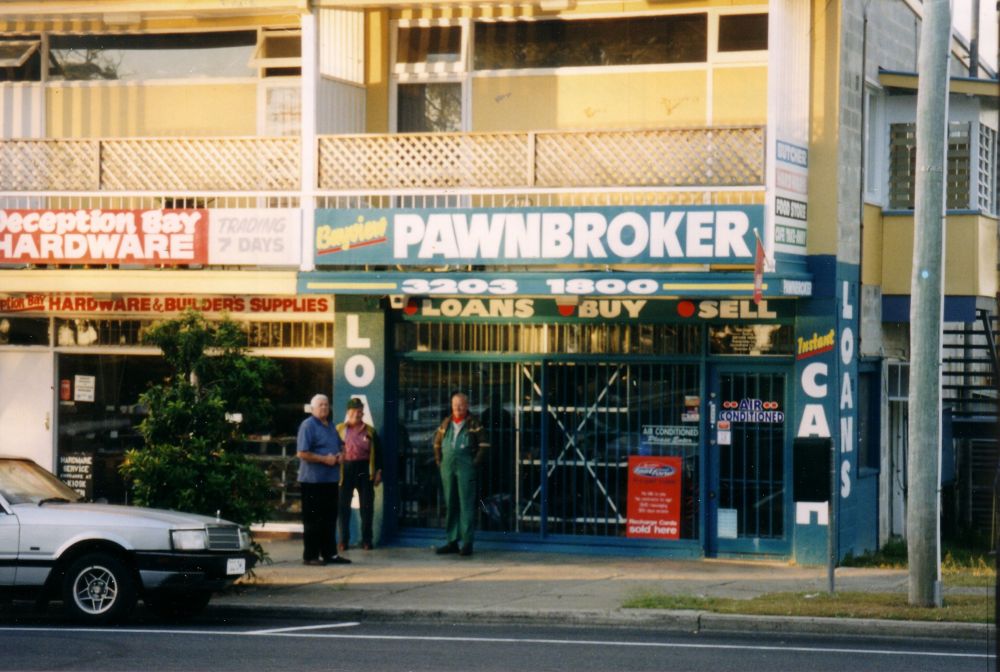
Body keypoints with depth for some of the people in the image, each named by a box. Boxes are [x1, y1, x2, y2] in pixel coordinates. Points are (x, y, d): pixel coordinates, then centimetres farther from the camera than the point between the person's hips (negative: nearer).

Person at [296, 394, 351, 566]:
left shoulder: (331, 427, 15)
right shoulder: (308, 426, -10)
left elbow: (340, 446, 28)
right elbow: (302, 453, -18)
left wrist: (340, 455, 5)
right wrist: (324, 459, -19)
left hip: (331, 479, 8)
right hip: (313, 479, -8)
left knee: (330, 519, 11)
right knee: (313, 520, -4)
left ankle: (329, 553, 18)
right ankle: (310, 556, 1)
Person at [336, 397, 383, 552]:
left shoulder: (370, 431, 8)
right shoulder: (339, 430, 4)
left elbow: (377, 452, 10)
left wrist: (379, 471, 3)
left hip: (364, 470, 1)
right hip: (345, 469, -1)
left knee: (367, 507, 3)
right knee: (343, 506, 0)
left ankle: (366, 540, 11)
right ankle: (344, 540, 6)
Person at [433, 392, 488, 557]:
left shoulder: (473, 424, 0)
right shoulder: (446, 424, 13)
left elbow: (484, 444, -2)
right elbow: (437, 443, 22)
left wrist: (476, 462, -9)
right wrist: (439, 461, 12)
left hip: (465, 468, -5)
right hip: (447, 469, 5)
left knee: (466, 505, -6)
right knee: (450, 505, 8)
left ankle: (467, 542, -6)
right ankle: (452, 542, 15)